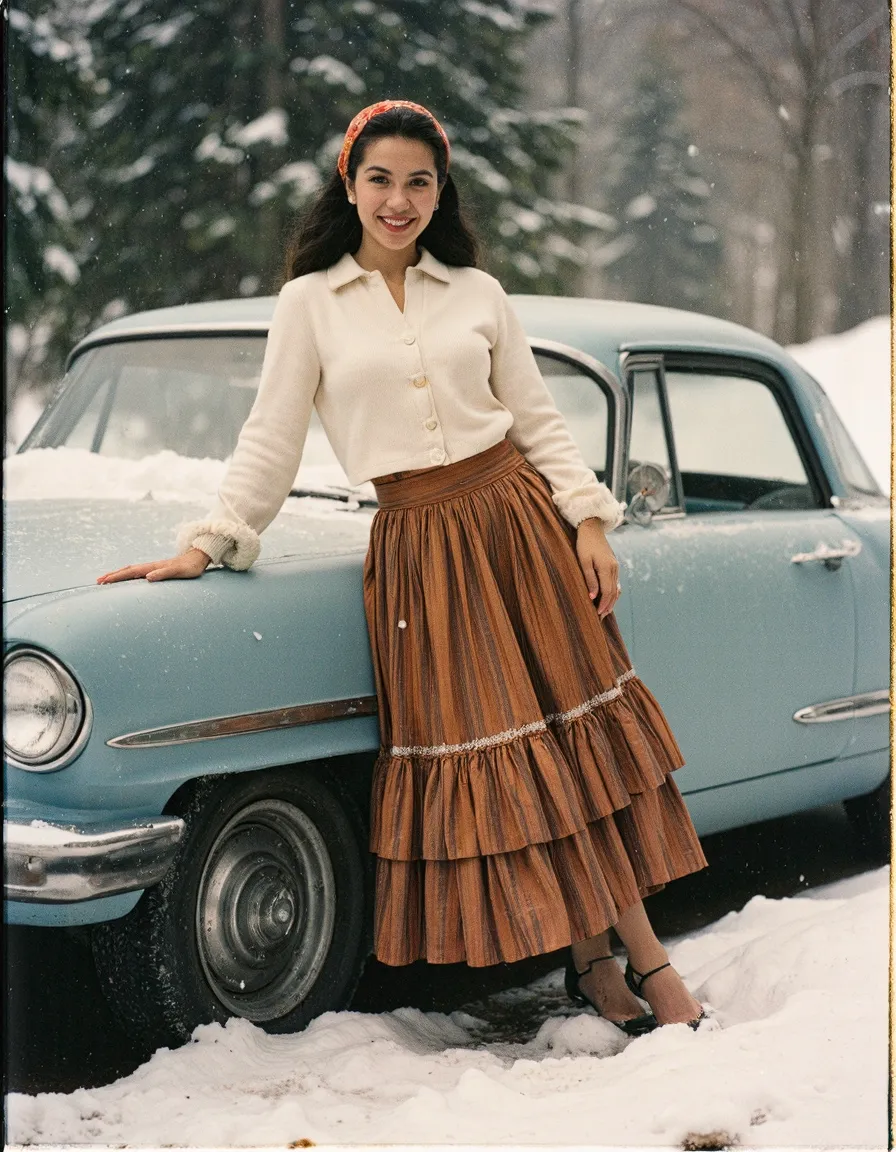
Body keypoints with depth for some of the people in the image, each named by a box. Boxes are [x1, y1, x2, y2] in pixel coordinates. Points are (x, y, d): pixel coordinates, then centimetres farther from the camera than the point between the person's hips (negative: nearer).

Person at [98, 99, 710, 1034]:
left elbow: (538, 421, 9)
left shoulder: (477, 293, 8)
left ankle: (640, 955, 8)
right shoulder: (310, 302, 3)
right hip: (416, 544, -1)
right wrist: (204, 546, -5)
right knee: (475, 751, -1)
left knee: (576, 733, 1)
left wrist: (588, 524, -2)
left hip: (518, 519, 1)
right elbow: (269, 443, 4)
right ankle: (601, 958, 10)